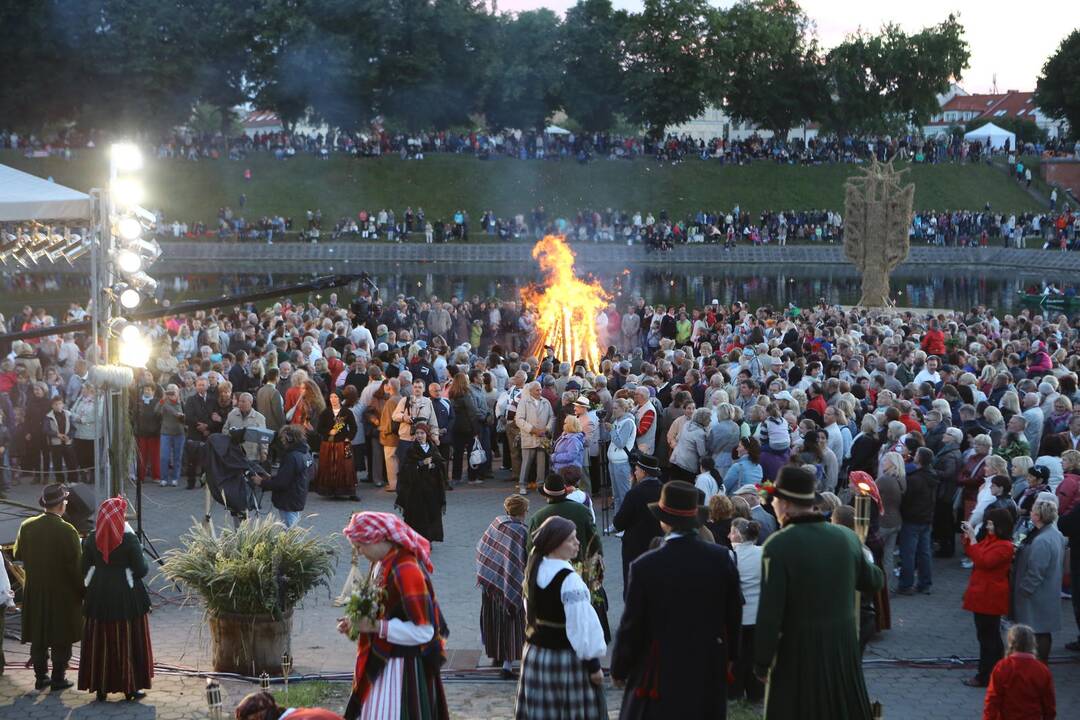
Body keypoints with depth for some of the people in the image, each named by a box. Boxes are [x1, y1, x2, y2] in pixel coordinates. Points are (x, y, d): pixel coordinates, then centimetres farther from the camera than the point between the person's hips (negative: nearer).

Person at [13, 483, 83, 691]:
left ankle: (40, 677, 21)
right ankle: (58, 678, 13)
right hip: (63, 593, -4)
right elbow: (76, 565, -15)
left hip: (34, 591, 4)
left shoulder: (27, 527, -5)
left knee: (38, 637, 15)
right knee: (61, 638, 8)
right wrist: (82, 591, -5)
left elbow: (17, 554, 10)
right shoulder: (67, 531, -19)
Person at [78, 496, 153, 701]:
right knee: (127, 641, 7)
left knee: (100, 641, 11)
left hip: (99, 594, 3)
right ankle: (130, 687, 11)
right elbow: (141, 570, -12)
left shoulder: (91, 539, -3)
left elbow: (84, 569, 3)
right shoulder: (129, 540, -15)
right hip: (127, 596, -3)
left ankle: (100, 687, 15)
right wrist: (142, 560, 8)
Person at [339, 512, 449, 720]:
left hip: (404, 669, -9)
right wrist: (357, 621, 1)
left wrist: (376, 626, -22)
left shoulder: (406, 571, -23)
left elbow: (423, 631, -23)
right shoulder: (382, 564, 4)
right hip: (383, 662, 9)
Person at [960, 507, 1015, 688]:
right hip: (983, 595, 11)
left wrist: (973, 540, -23)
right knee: (991, 636, 18)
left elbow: (982, 561, -27)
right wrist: (968, 537, 5)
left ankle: (985, 677, 1)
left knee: (987, 637, -4)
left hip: (990, 598, -11)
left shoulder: (1004, 546, -20)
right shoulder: (990, 539, 10)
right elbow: (972, 554, 18)